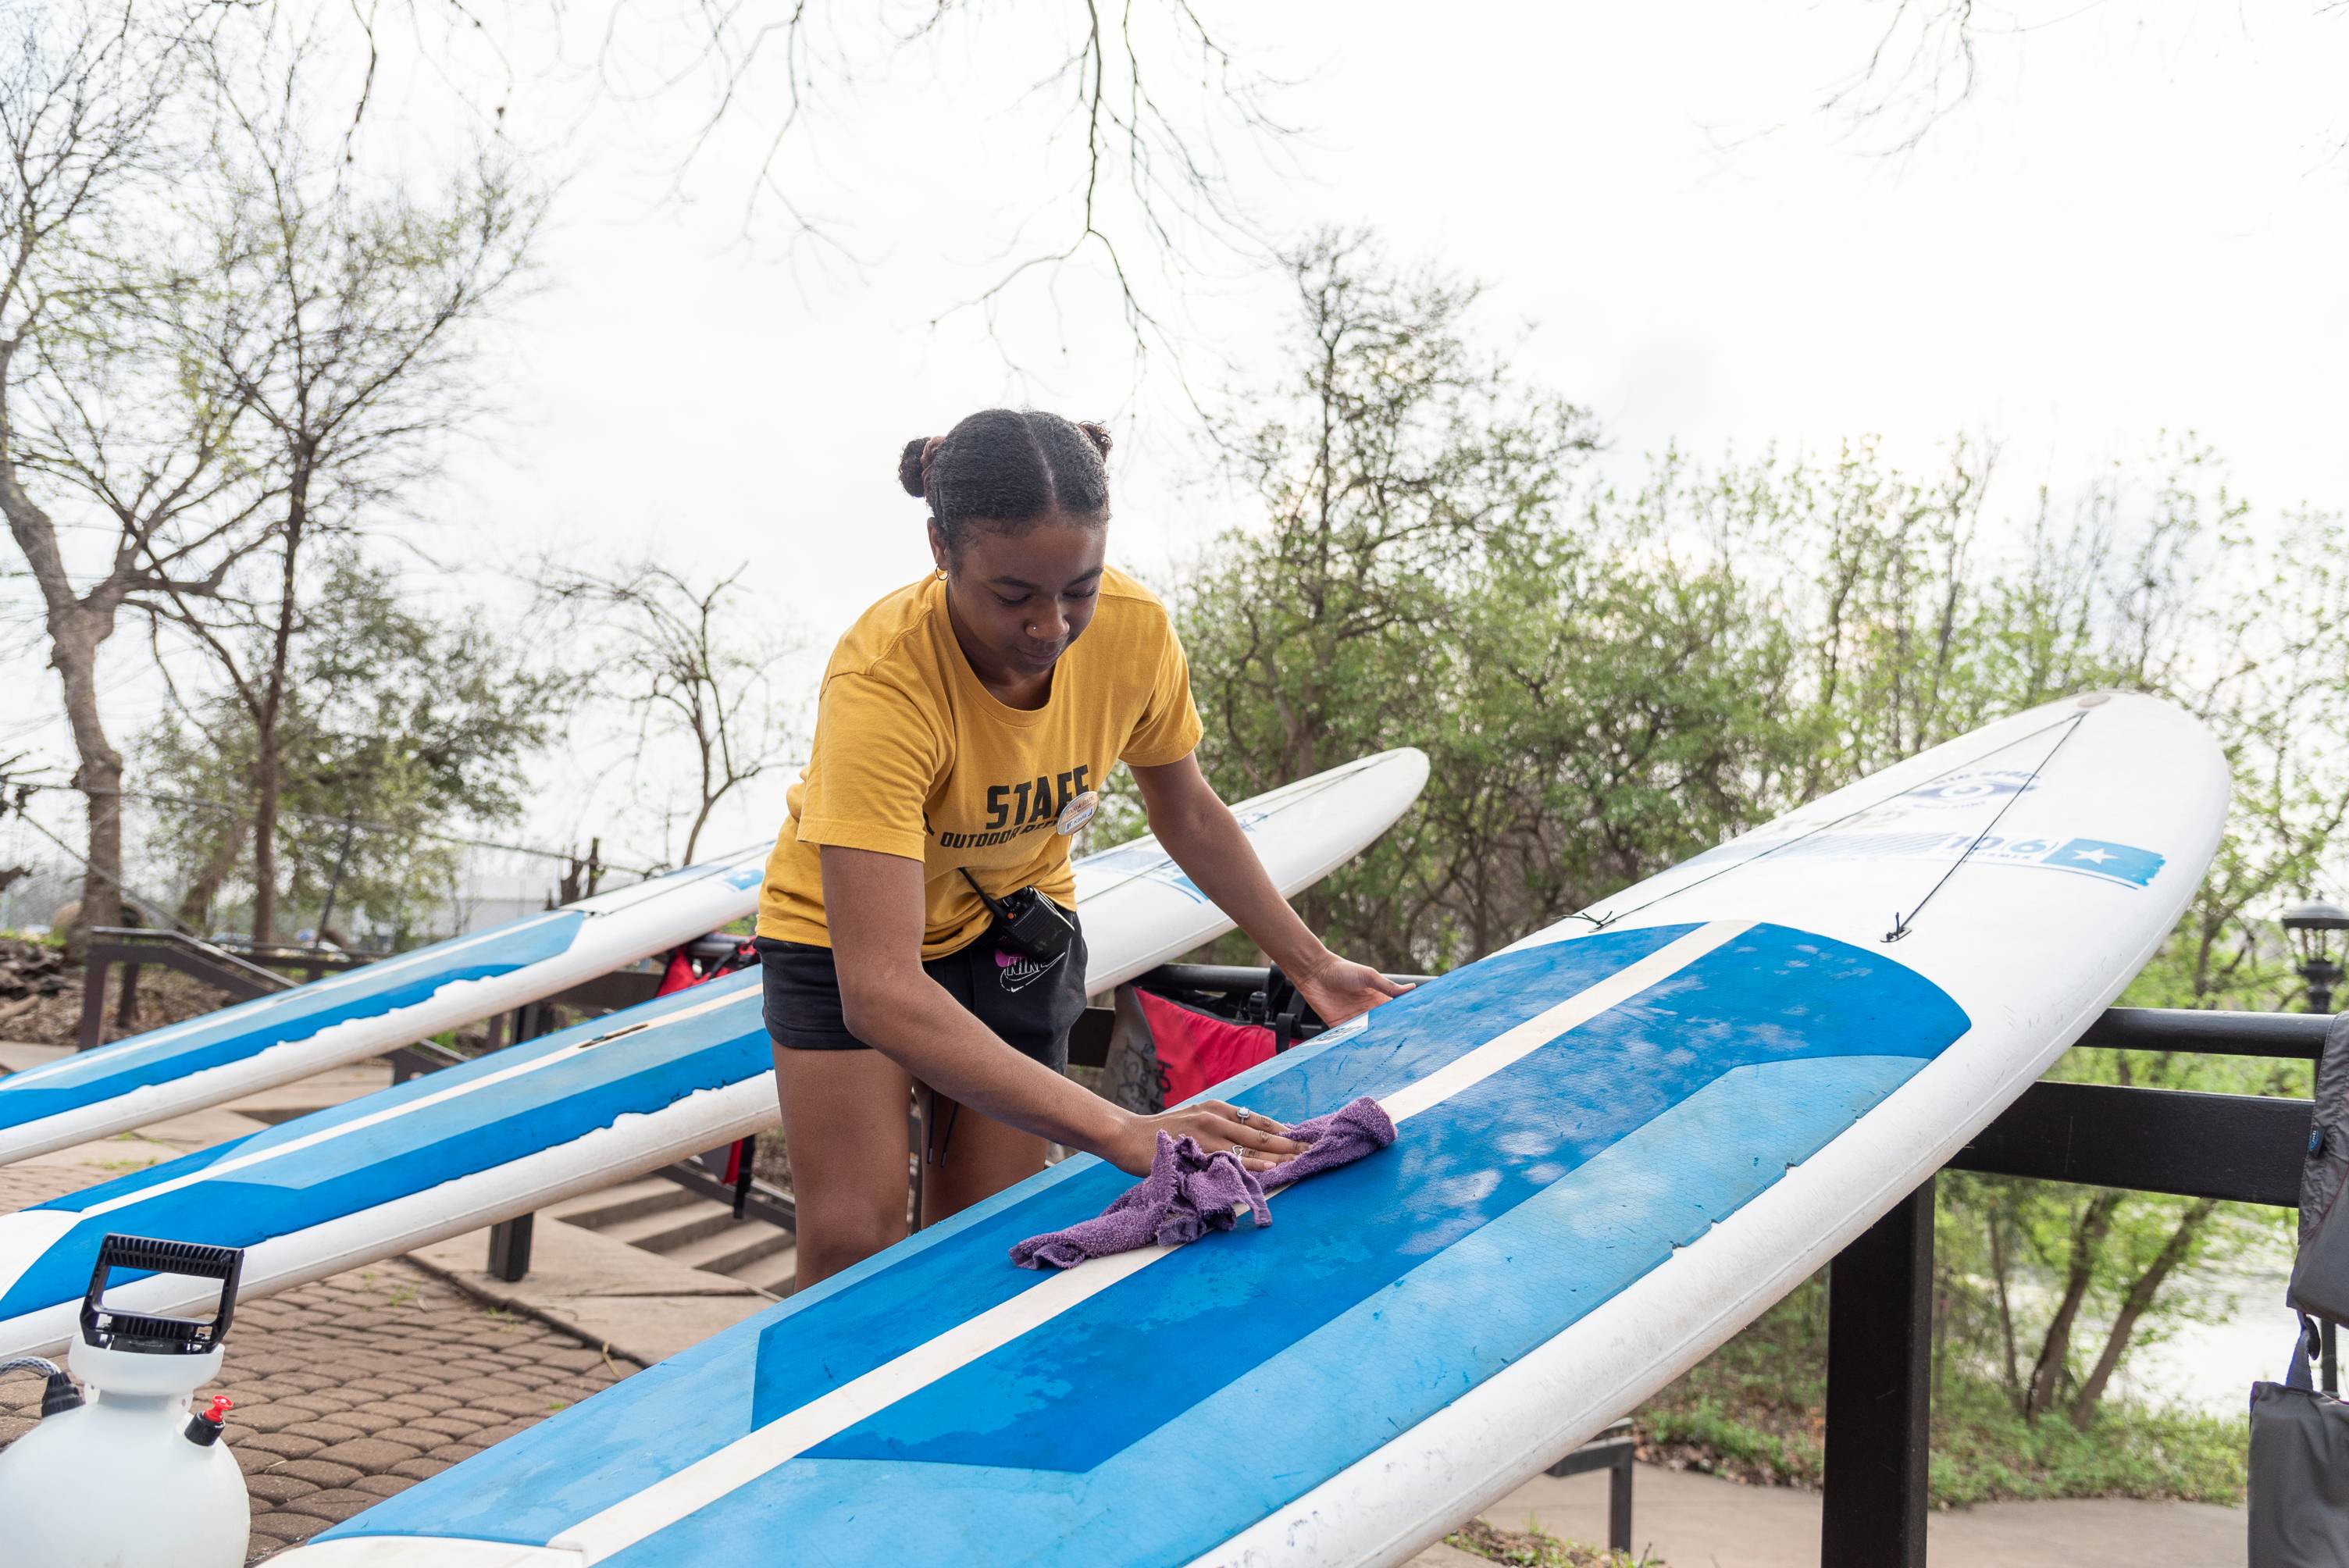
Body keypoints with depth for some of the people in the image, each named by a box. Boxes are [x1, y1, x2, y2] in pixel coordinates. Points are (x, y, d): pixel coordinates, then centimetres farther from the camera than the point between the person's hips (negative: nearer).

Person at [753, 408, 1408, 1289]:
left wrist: (1310, 966, -4)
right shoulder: (879, 683, -38)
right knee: (850, 1243, -11)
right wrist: (1121, 1134, -52)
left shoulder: (1134, 629, -24)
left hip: (1012, 926, 3)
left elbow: (1187, 813, -2)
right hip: (847, 924, -3)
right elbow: (881, 991, -45)